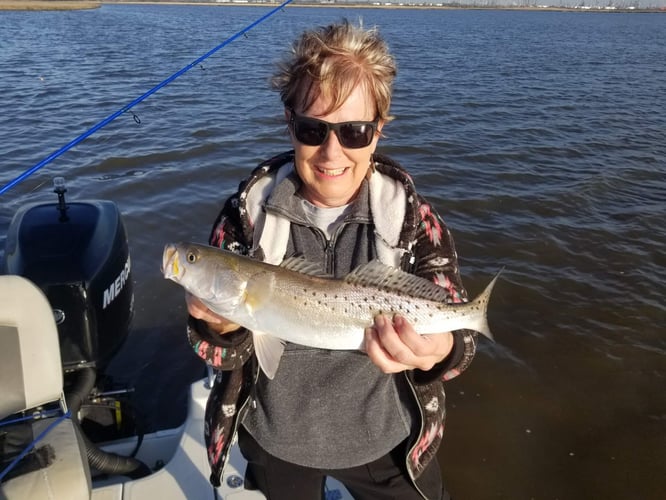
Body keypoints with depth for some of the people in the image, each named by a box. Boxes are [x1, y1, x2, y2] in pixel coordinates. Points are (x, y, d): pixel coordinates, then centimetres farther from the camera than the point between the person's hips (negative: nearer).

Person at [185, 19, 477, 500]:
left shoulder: (415, 218, -16)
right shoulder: (248, 213, -15)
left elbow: (457, 336, -17)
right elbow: (224, 353, -12)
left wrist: (437, 351, -40)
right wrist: (223, 325, -35)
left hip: (386, 441, 0)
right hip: (274, 440, 2)